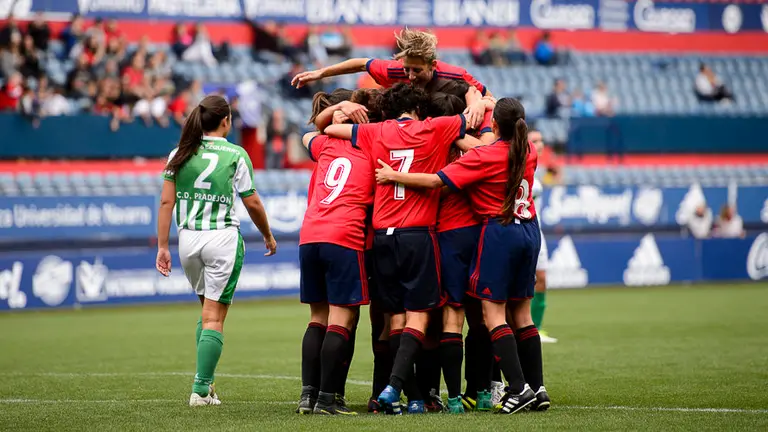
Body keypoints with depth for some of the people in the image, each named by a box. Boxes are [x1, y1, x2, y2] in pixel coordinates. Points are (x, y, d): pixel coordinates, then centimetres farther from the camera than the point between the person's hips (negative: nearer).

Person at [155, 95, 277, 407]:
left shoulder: (179, 154, 5)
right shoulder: (235, 155, -4)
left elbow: (166, 202, 2)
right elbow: (252, 203, -1)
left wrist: (162, 246, 5)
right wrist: (268, 235, 14)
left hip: (188, 239, 4)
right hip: (223, 239, -4)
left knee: (208, 308, 21)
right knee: (214, 317, -1)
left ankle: (206, 379, 16)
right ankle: (201, 390, -5)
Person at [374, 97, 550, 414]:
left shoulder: (484, 157, -13)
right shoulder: (529, 152, 6)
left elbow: (436, 181, -14)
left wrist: (393, 176, -4)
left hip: (499, 232, -7)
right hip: (529, 230, 7)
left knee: (494, 312, -4)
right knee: (521, 312, 11)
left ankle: (519, 387, -14)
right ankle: (537, 387, 9)